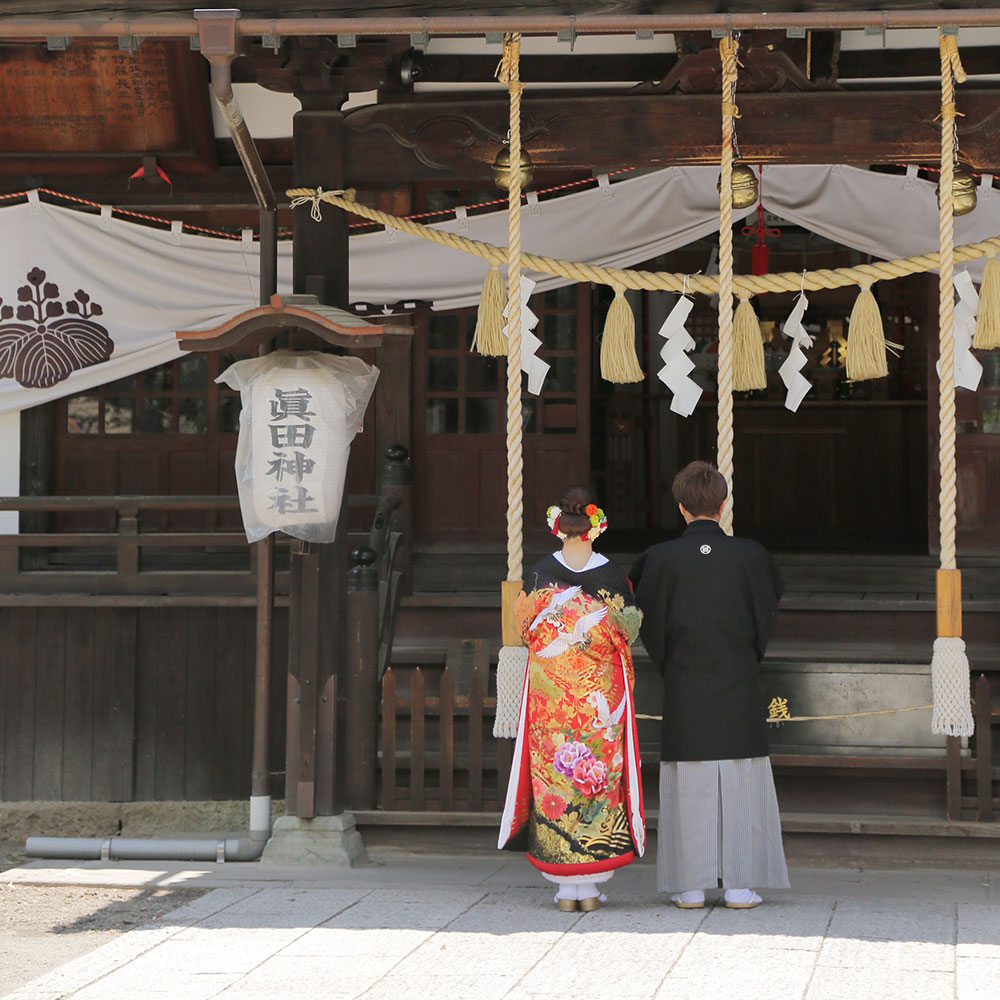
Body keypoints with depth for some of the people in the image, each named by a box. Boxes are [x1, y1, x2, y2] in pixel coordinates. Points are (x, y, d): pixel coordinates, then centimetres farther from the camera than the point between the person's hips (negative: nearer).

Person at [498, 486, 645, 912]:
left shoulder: (539, 575, -4)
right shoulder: (613, 576, -5)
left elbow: (527, 629, 4)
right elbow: (627, 633, 1)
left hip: (549, 694, 0)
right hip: (601, 695, 0)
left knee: (555, 778, 6)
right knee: (600, 778, 6)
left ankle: (566, 887, 6)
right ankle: (591, 887, 6)